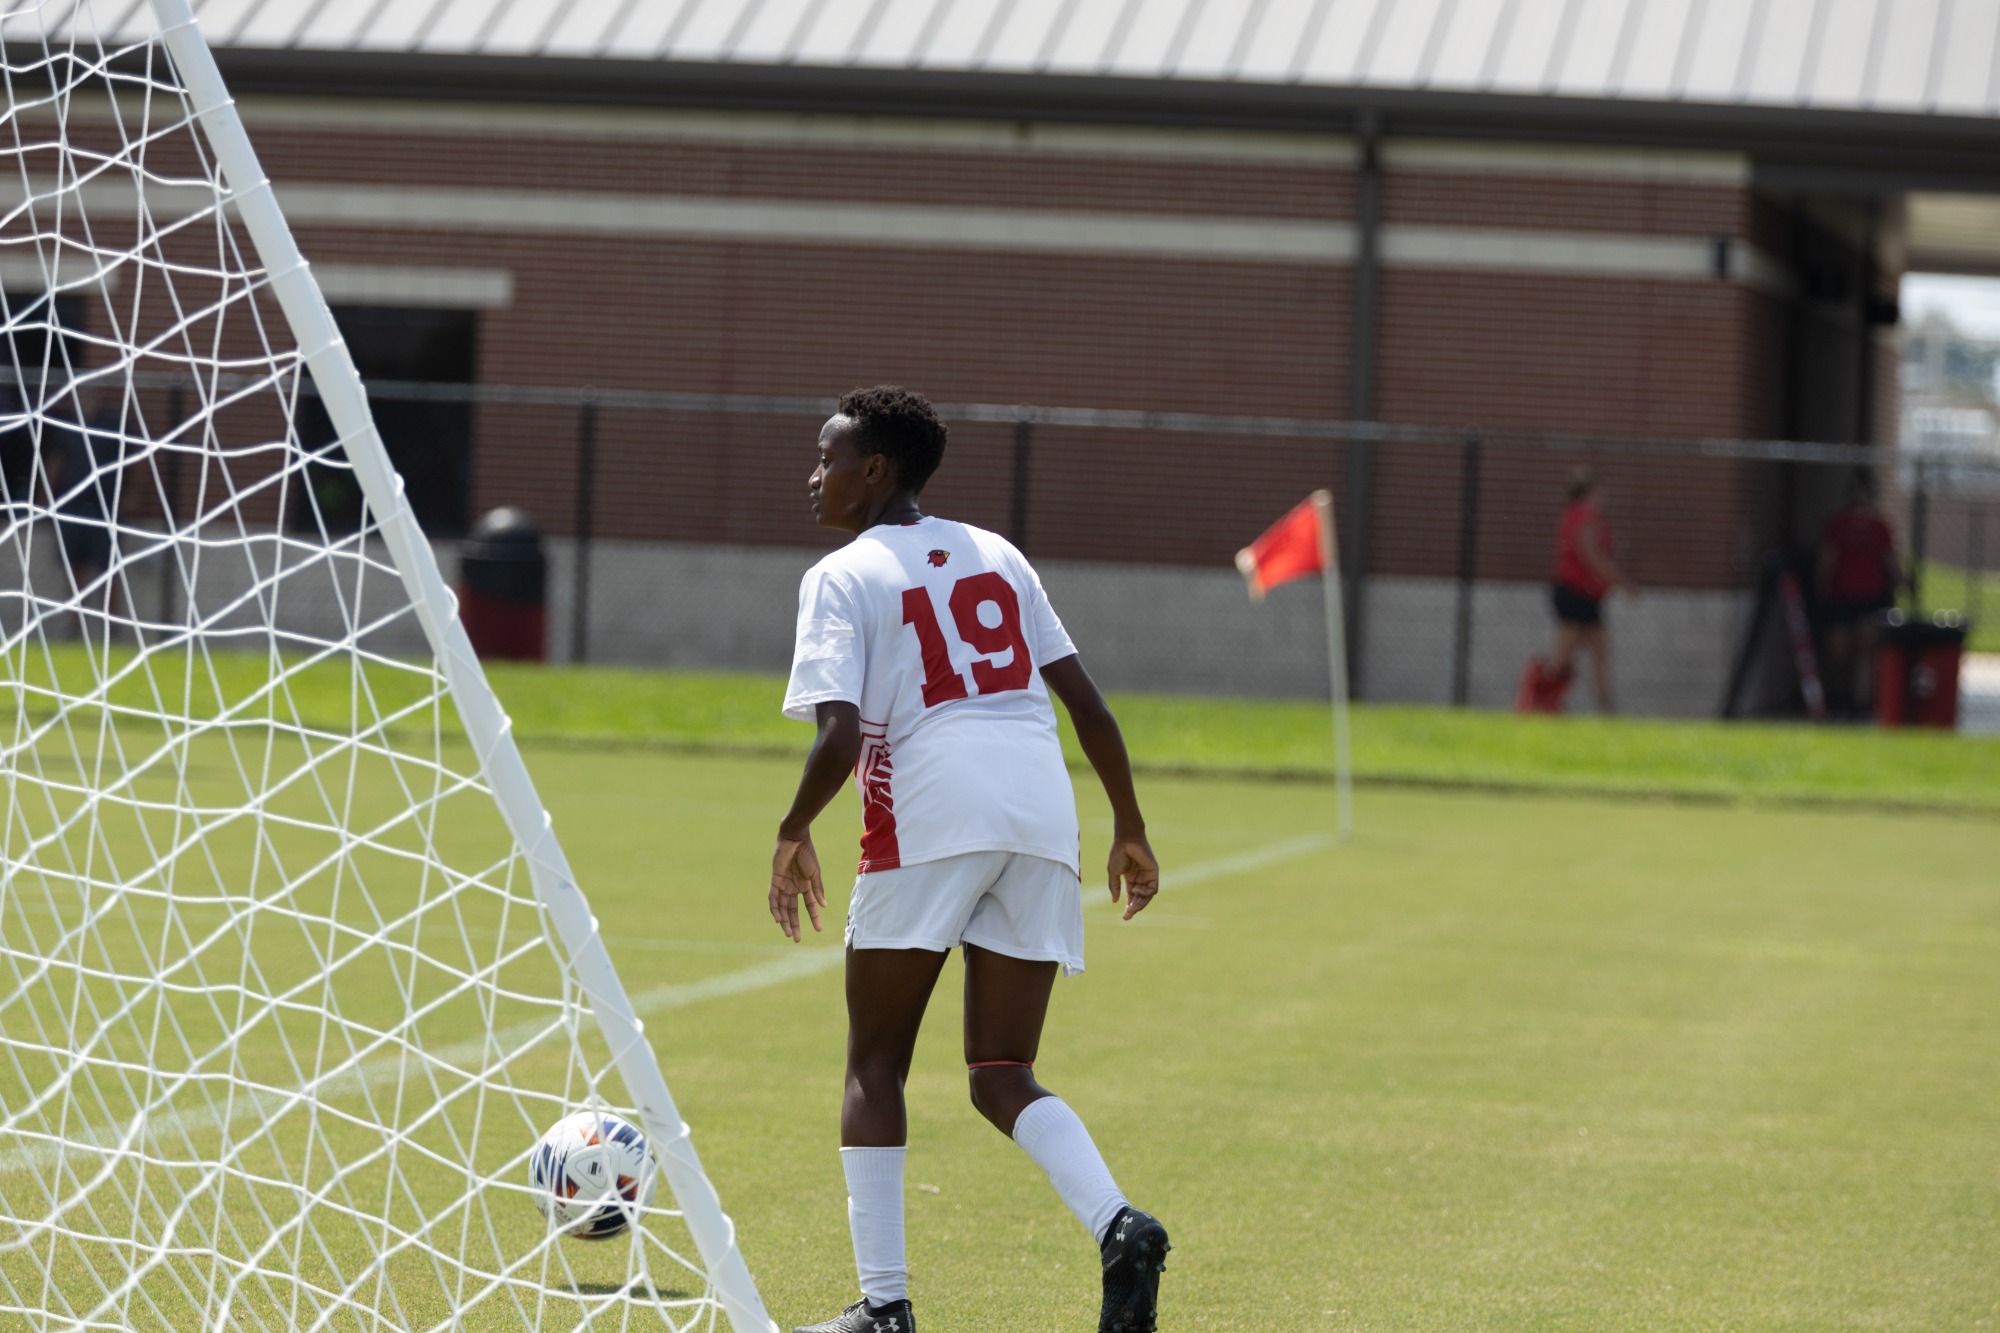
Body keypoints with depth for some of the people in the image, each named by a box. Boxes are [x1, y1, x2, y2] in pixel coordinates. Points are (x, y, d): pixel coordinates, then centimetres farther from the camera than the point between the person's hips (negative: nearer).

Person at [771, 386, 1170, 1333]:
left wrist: (793, 834, 4)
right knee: (1000, 1077, 9)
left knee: (874, 1065, 9)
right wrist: (1130, 827, 23)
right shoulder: (996, 557, 21)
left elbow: (838, 738, -11)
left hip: (930, 815, -5)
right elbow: (1085, 701, 17)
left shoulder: (842, 578, 3)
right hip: (1043, 814, 5)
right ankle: (1119, 1226, -17)